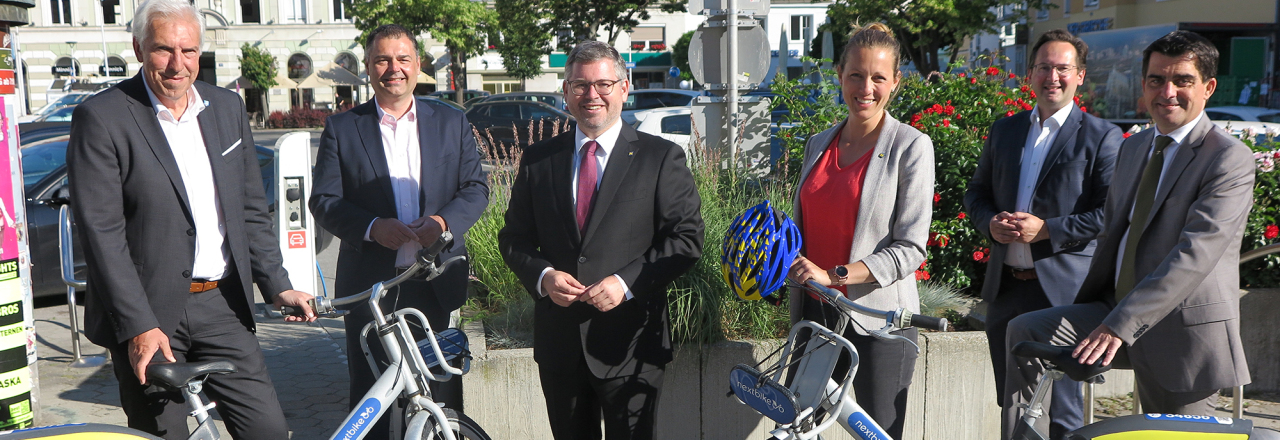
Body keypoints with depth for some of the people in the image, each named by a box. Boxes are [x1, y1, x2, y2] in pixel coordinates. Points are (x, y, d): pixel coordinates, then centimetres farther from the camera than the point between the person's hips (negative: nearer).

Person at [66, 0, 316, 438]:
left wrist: (276, 286, 6)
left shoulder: (228, 107, 9)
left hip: (222, 305, 4)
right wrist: (138, 327, -18)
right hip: (148, 312, -4)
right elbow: (101, 232, -12)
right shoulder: (101, 117, -8)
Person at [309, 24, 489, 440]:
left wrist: (443, 222, -14)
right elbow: (323, 201, -1)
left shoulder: (452, 123, 8)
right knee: (369, 396, 8)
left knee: (442, 392, 8)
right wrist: (371, 228, -18)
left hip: (436, 283, 1)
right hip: (370, 284, -1)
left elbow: (476, 188, 5)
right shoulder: (342, 128, 3)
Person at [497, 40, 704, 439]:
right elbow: (513, 238, 11)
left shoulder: (660, 158, -1)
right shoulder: (538, 160, 8)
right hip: (558, 342, 3)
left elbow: (687, 238, -5)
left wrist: (626, 282, -17)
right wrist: (542, 275, -10)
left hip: (629, 345, -3)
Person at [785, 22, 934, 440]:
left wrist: (834, 275, -21)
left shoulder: (911, 146, -7)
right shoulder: (818, 144, 10)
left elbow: (910, 249, -12)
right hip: (815, 312, 5)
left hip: (877, 320, -5)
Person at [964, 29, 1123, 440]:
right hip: (1005, 285, 5)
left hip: (1062, 290, -5)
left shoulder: (1102, 136, -4)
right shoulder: (1004, 130, 12)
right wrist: (990, 223, -5)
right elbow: (976, 192, 16)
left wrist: (1047, 229, -19)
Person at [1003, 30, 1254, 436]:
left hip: (1184, 330, -6)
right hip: (1115, 308, 7)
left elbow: (1194, 255, -23)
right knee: (1026, 332, -12)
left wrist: (1119, 325, -30)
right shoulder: (1133, 147, 14)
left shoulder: (1230, 159, -12)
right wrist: (1082, 313, 14)